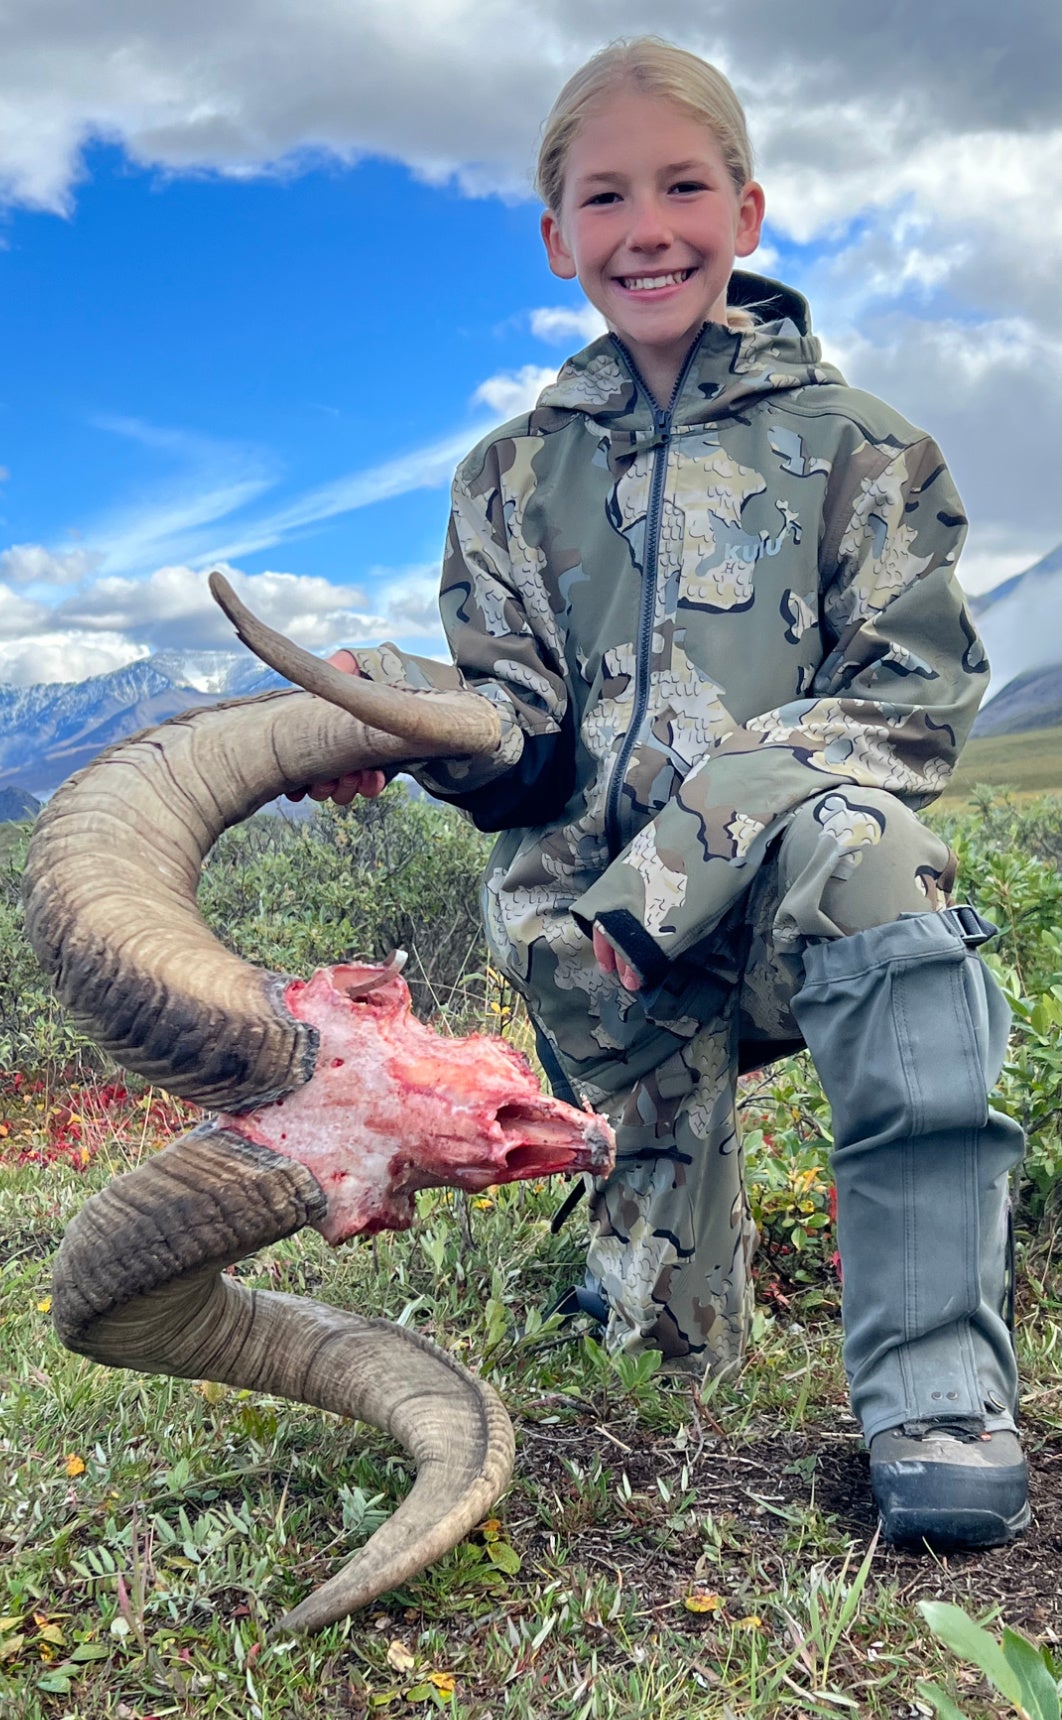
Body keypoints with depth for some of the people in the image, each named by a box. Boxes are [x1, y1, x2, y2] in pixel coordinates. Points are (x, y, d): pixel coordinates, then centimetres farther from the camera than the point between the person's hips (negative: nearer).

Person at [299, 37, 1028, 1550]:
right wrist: (409, 709, -18)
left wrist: (687, 848, -18)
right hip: (599, 927, 2)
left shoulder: (849, 443, 7)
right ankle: (648, 1242, 31)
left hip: (786, 889, -2)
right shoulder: (517, 477, 13)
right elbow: (529, 740, 7)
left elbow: (911, 700, -3)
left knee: (859, 848, -37)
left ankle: (938, 1388, -29)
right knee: (669, 1340, -9)